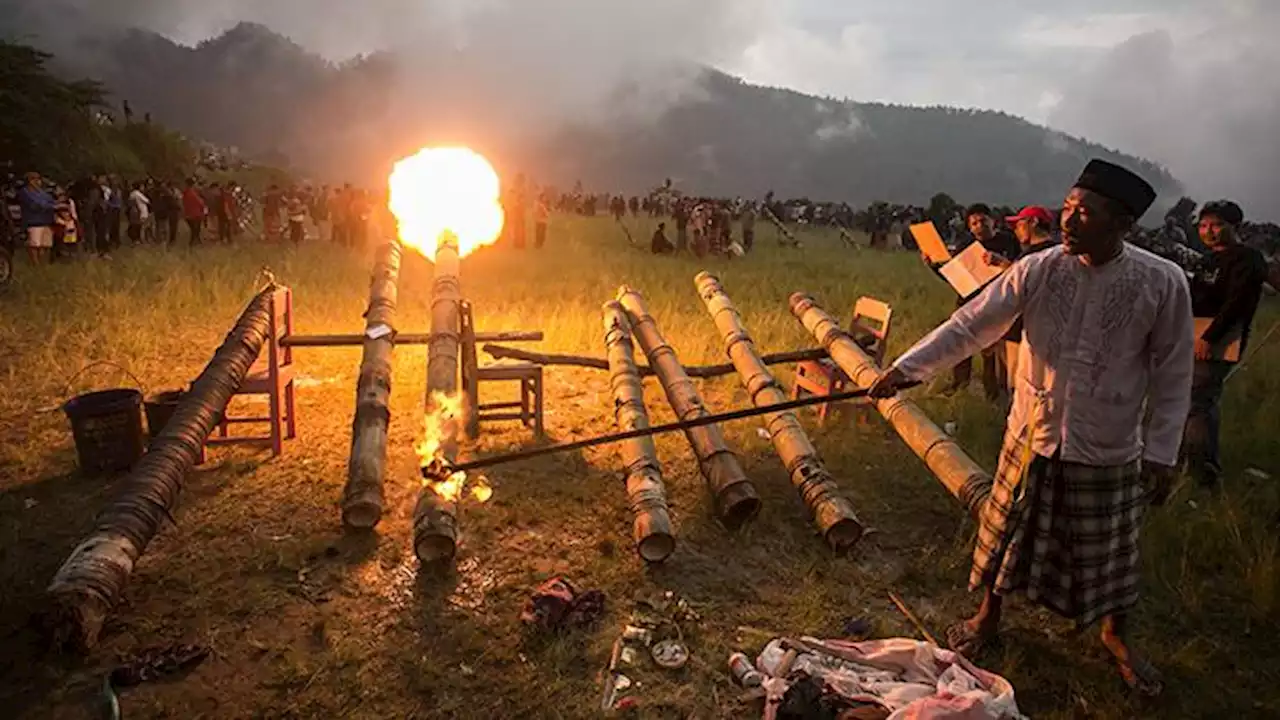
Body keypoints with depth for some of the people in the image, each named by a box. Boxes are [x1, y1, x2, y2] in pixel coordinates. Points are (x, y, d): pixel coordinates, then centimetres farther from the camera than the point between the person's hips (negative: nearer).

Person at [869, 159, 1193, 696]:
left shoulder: (1164, 284, -13)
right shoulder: (1038, 271, -11)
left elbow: (1172, 375, -6)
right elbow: (971, 324, -12)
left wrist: (1162, 452, -5)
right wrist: (908, 366, -20)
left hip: (1109, 451, -1)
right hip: (1032, 436, 1)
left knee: (1109, 552, 16)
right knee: (1007, 533, 15)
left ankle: (1116, 637, 45)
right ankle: (988, 617, 41)